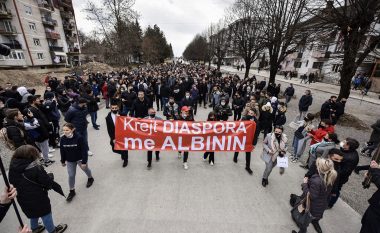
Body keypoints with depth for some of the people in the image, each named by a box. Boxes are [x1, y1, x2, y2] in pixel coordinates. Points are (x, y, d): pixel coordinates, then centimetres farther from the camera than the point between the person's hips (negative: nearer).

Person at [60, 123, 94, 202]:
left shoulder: (79, 138, -27)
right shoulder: (62, 139, -13)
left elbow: (84, 150, -22)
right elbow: (62, 151, 1)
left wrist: (84, 162, -19)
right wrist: (63, 161, 9)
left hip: (80, 159, -3)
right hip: (70, 161, 3)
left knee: (85, 169, 21)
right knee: (71, 175, 9)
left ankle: (90, 178, 52)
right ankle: (72, 191, 29)